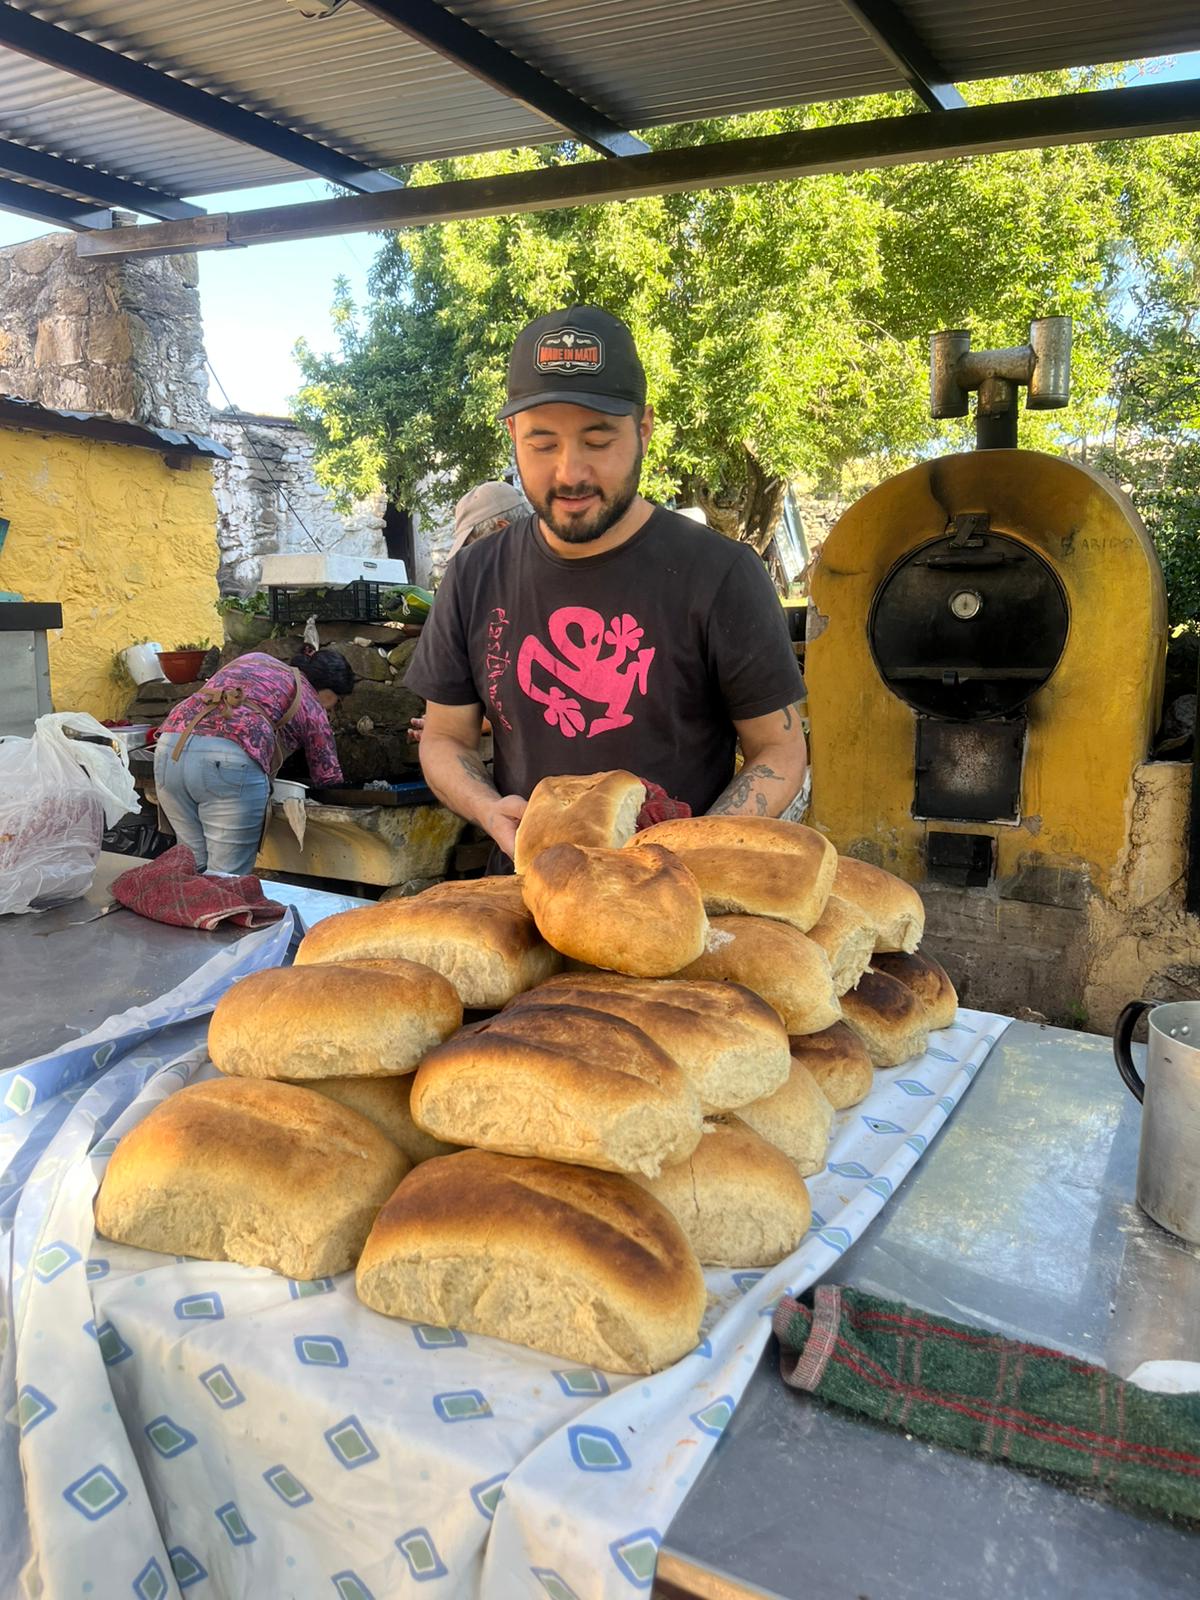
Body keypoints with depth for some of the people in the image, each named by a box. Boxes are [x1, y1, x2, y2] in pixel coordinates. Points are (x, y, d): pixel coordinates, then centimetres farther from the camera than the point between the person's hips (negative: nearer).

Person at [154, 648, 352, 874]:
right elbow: (329, 778, 22)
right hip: (231, 760, -6)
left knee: (195, 866, 18)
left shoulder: (254, 659, 31)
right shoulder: (311, 707, 17)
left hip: (170, 748, 6)